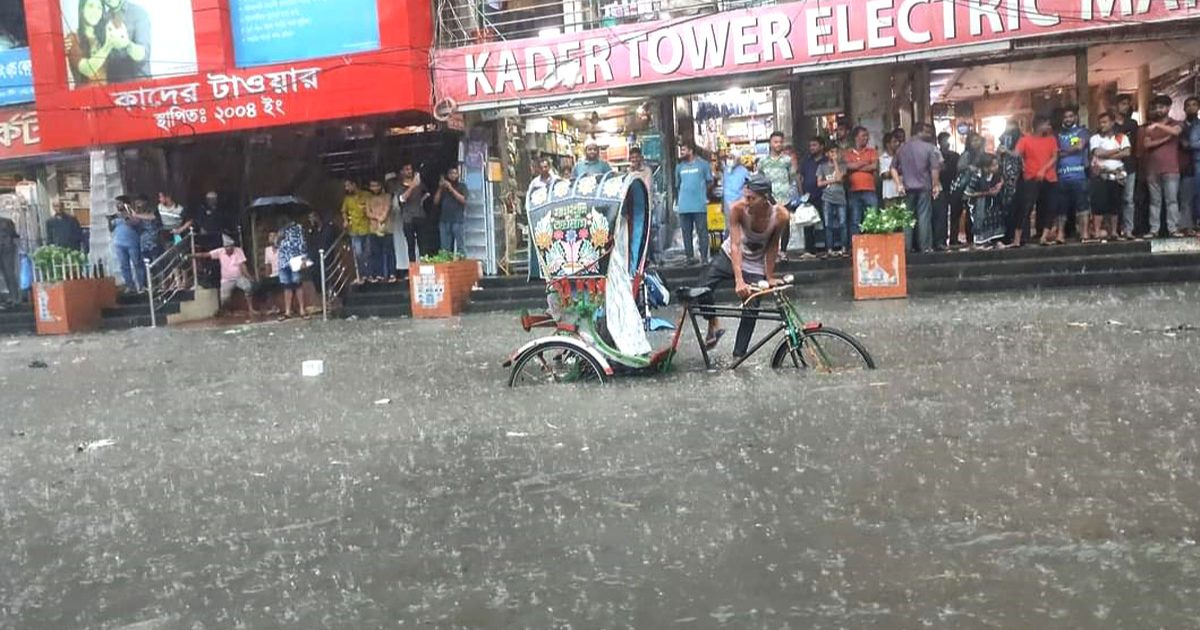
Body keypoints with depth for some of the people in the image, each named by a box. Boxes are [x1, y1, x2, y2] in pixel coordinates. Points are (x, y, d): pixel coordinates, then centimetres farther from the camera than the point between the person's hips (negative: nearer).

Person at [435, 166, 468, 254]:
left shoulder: (461, 186, 11)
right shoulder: (443, 187, 20)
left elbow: (463, 200, -5)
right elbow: (436, 201, 13)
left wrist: (451, 189, -8)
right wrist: (440, 188, 2)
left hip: (457, 220, -3)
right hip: (444, 220, 3)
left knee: (460, 245, -9)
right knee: (445, 247, -2)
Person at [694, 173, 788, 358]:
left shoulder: (780, 215, -26)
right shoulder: (738, 209, -29)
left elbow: (772, 247, -11)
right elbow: (735, 245, -30)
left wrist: (769, 277, -6)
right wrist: (739, 280, -39)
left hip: (755, 267, 0)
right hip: (729, 257, 0)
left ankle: (738, 356, 13)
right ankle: (714, 325, 8)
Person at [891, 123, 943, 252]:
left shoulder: (902, 148, 9)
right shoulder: (929, 147, -3)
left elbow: (894, 168, 6)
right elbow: (935, 168, -9)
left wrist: (898, 184, 5)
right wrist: (936, 185, 0)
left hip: (907, 188, 3)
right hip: (924, 187, -3)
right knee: (924, 217, -1)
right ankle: (925, 247, -2)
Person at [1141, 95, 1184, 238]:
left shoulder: (1175, 124, 7)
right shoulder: (1148, 127, 13)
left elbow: (1175, 131, -18)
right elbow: (1146, 144, 0)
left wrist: (1157, 125, -28)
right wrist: (1164, 139, -10)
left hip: (1171, 169, -2)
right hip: (1152, 170, 2)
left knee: (1172, 199, -5)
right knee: (1155, 201, 4)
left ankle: (1173, 229, -5)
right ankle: (1154, 230, 4)